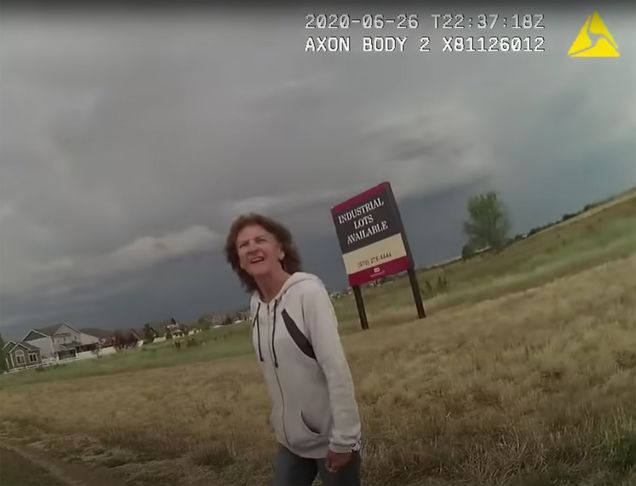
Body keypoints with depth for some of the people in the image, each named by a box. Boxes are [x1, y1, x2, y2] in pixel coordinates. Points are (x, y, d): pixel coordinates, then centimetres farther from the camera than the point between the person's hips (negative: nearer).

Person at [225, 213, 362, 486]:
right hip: (291, 440, 6)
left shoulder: (308, 292, -19)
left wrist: (343, 438, -20)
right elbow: (275, 370, 6)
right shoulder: (256, 304, -1)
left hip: (329, 439, -6)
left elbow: (337, 370, -21)